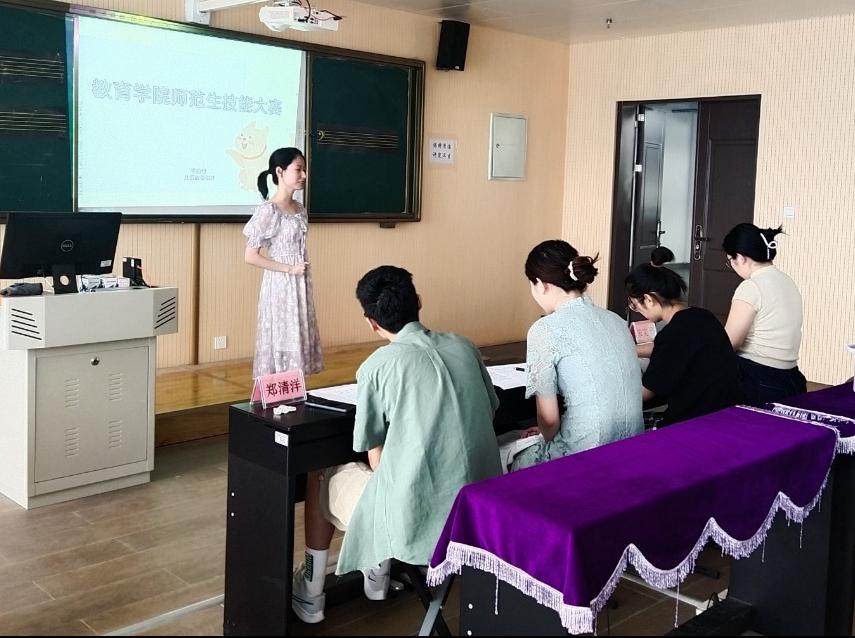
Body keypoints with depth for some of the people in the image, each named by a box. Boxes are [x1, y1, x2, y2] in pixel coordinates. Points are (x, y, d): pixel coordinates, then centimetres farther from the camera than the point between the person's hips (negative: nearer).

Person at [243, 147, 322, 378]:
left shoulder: (300, 209, 8)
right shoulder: (268, 211, -14)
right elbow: (250, 256, -16)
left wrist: (301, 272, 10)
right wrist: (289, 269, -16)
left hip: (300, 284, 7)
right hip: (280, 285, -7)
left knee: (297, 340, 10)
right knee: (281, 341, -2)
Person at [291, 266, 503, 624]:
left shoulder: (377, 366, -9)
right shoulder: (464, 347, 5)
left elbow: (377, 459, -2)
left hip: (419, 520, -5)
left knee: (319, 479, 22)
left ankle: (311, 596, 36)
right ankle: (378, 573, 46)